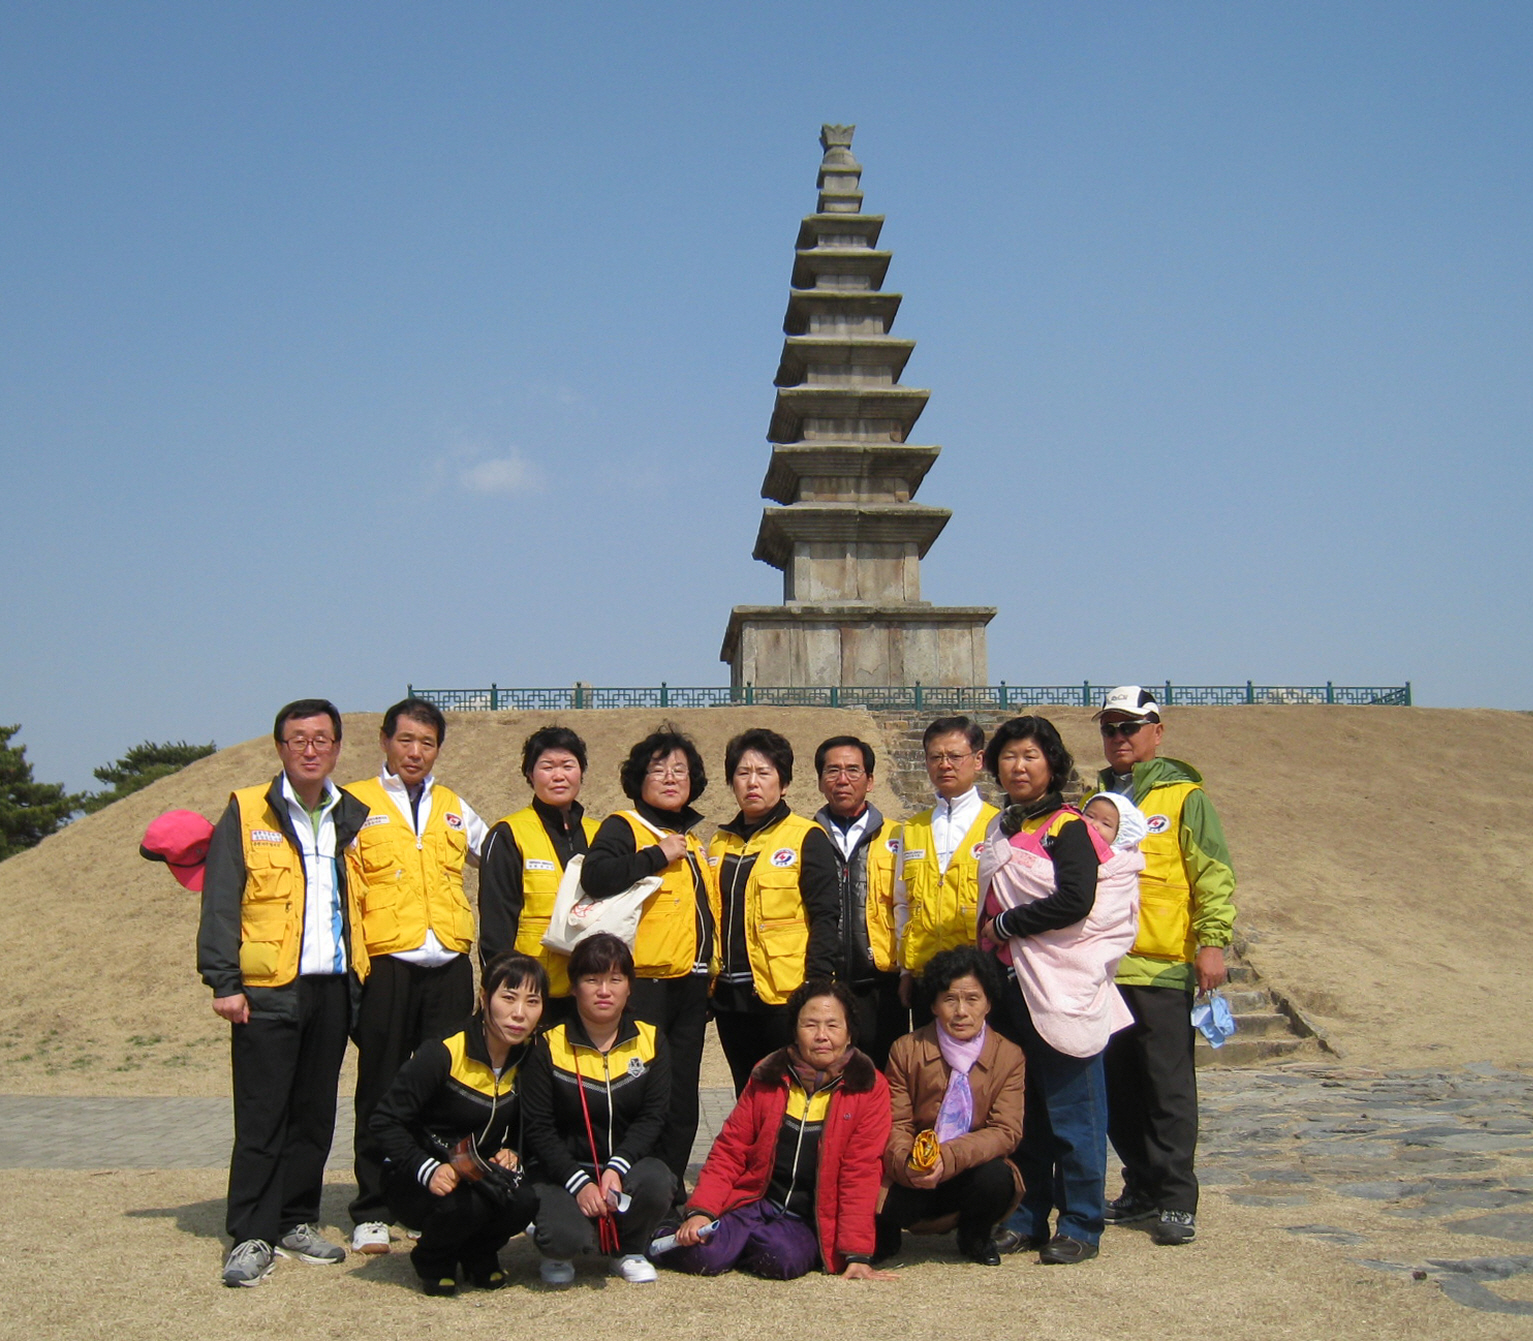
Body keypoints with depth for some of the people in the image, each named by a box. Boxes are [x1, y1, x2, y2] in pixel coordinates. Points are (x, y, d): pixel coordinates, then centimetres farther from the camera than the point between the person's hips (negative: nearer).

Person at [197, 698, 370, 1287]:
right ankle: (251, 1237, 6)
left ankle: (296, 1221, 23)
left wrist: (361, 979, 7)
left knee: (315, 1116, 11)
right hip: (267, 991, -4)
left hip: (333, 989, 4)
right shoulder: (247, 813, 0)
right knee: (261, 1118, -2)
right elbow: (220, 902, -4)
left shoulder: (353, 818, 12)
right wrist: (224, 981, -11)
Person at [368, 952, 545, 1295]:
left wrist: (511, 1152, -12)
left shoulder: (532, 1058, -4)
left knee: (525, 1200, -28)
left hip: (481, 1174, 4)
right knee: (462, 1204, -36)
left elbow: (526, 1127, 10)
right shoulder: (443, 1054, -22)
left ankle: (478, 1254, 8)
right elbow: (385, 1120, -18)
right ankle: (432, 1261, 2)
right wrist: (428, 1170, -30)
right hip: (417, 1180, -4)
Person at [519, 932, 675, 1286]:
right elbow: (538, 1129, -7)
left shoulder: (651, 1041, 1)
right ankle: (561, 1253, 10)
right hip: (563, 1169, -2)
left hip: (627, 1165, 2)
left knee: (656, 1181, -32)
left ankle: (628, 1250, 2)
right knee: (563, 1235, -32)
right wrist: (579, 1182, -20)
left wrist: (617, 1168, -21)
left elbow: (653, 1117, -4)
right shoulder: (548, 1048, -5)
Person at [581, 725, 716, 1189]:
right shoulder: (623, 827, -3)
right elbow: (595, 876, -24)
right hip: (643, 982, -7)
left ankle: (672, 1185, 21)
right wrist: (658, 855, -17)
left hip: (690, 985, 7)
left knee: (682, 1097, 11)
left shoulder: (694, 839, 19)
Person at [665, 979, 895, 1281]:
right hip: (755, 1203, 2)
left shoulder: (868, 1088, -3)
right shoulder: (767, 1077, 5)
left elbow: (861, 1174, -8)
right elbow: (729, 1151, 4)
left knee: (782, 1257, -33)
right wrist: (700, 1211, -11)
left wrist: (857, 1254, -15)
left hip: (811, 1219, -1)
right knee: (702, 1255, -25)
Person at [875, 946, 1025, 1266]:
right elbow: (896, 1124, -4)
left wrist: (949, 1158, -30)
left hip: (974, 1171, 1)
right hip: (916, 1180, 0)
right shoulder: (907, 1051, -3)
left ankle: (975, 1237, 4)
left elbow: (1006, 1131, -12)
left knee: (995, 1177, -33)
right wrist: (905, 1164, -28)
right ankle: (885, 1233, 11)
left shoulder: (1009, 1056, -4)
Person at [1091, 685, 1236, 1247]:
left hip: (1162, 968, -5)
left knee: (1169, 1089, -1)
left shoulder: (1183, 796, 0)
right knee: (1117, 1088, 11)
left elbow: (1213, 876, -5)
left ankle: (1176, 1201, 6)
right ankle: (1141, 1187, 24)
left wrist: (1211, 941, -14)